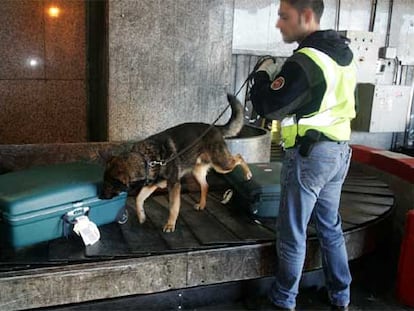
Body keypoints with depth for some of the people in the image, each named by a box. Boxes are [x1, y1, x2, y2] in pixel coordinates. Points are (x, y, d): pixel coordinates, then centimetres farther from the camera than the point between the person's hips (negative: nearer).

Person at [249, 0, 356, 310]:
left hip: (310, 154, -9)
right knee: (330, 226, 20)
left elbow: (267, 107, -17)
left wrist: (264, 75, 0)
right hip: (339, 151, 9)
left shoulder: (305, 60, -19)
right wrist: (280, 76, 11)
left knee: (293, 233, 5)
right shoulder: (344, 53, 8)